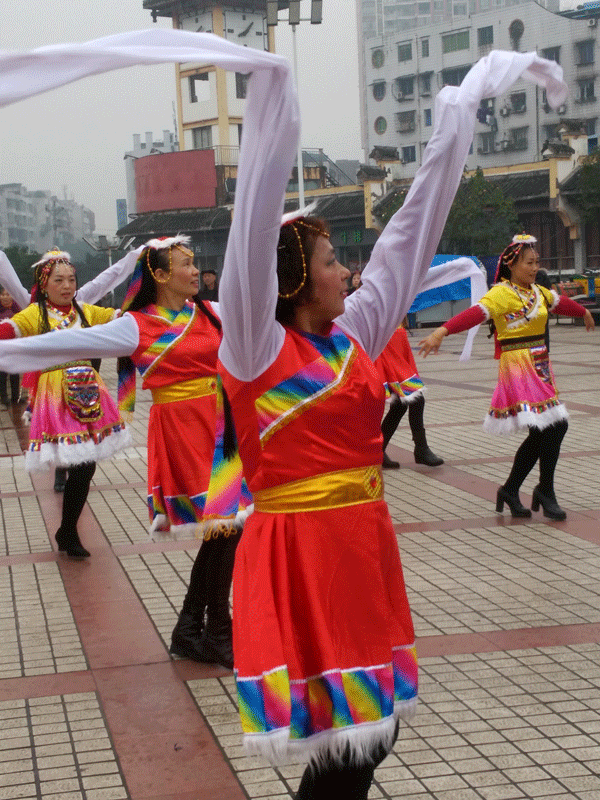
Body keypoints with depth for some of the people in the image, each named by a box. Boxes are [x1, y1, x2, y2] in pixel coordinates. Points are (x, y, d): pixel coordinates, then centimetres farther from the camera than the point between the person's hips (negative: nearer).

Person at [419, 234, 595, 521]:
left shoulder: (538, 292, 14)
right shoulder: (501, 293, -12)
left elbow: (560, 302, 34)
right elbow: (476, 313, -26)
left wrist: (584, 312, 53)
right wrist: (442, 331, -41)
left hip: (540, 365, 9)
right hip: (517, 366, -9)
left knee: (542, 433, 8)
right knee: (554, 426, -12)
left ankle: (510, 490, 20)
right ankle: (546, 491, 3)